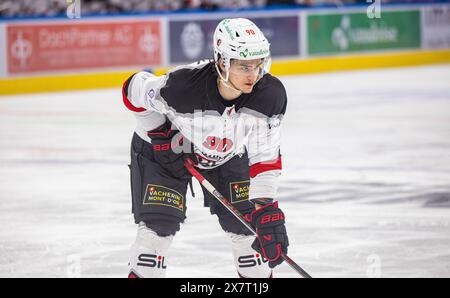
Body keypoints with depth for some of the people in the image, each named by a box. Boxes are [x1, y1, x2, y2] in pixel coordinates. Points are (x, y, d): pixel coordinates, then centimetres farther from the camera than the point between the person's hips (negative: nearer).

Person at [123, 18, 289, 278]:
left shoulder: (270, 95, -28)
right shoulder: (183, 86, -39)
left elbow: (265, 156, -19)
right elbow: (135, 90, -19)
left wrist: (267, 209, -25)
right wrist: (160, 133, -17)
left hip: (226, 153, 4)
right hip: (166, 147, -3)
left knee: (245, 218, -1)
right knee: (159, 222, -13)